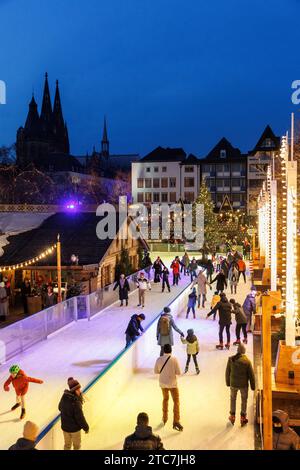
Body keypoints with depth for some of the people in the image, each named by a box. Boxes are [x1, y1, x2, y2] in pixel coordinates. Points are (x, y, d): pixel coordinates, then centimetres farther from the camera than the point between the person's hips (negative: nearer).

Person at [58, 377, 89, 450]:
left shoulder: (64, 397, -11)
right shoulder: (76, 403, -33)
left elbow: (60, 408, 8)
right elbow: (80, 418, -26)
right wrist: (86, 428, -10)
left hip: (65, 427, 6)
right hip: (75, 428, -6)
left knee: (67, 445, 26)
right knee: (77, 446, 19)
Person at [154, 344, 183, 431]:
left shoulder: (159, 359, -9)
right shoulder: (174, 359, -17)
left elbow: (156, 371, 1)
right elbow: (178, 372, -14)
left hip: (163, 383, 4)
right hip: (172, 383, -4)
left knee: (165, 399, 25)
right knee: (176, 401, 5)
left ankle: (164, 418, 36)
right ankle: (176, 421, -3)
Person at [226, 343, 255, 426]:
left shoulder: (231, 359, -13)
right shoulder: (247, 361, -19)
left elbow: (227, 372, -2)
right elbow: (251, 375, -11)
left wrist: (228, 382, 13)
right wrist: (253, 386, 3)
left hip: (233, 384, 2)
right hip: (243, 385, -2)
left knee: (233, 399, 23)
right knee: (244, 400, 18)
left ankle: (232, 416, 32)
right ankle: (243, 418, 28)